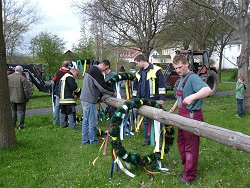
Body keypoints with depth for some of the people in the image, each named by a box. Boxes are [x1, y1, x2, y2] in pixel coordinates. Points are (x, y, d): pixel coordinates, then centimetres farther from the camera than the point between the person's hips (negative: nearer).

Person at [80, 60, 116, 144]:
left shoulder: (90, 69, 16)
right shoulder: (97, 72, -16)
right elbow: (103, 87, -16)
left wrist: (99, 94, 18)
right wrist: (113, 92, -2)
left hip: (84, 98, 10)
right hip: (90, 100, -10)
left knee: (86, 120, 15)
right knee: (92, 121, 1)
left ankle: (85, 139, 22)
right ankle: (93, 140, 11)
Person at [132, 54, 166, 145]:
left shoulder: (156, 70, -7)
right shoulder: (139, 73, 15)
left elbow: (161, 85, -9)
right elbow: (135, 87, 23)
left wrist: (161, 98, -13)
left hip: (154, 100, -6)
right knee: (146, 120, 11)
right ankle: (147, 139, 21)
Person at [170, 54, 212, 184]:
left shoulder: (193, 78, -17)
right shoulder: (181, 79, 12)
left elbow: (208, 90, -35)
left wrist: (193, 96, -49)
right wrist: (172, 110, 27)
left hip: (192, 116, -10)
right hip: (182, 115, 10)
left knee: (191, 146, 3)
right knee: (181, 142, 21)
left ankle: (189, 176, 19)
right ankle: (187, 167, 40)